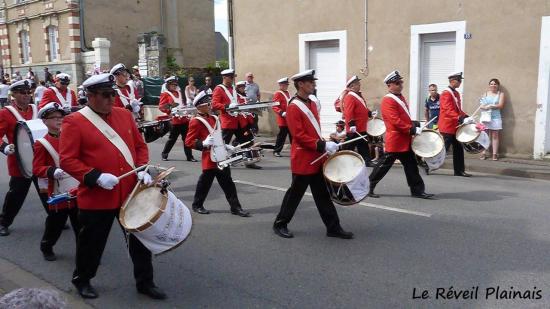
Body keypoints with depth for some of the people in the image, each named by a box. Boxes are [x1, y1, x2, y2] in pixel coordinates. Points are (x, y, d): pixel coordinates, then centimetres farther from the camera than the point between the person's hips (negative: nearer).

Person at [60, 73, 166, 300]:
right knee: (92, 243, 13)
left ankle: (145, 282, 26)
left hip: (132, 192, 5)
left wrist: (142, 169, -3)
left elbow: (140, 145, 13)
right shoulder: (74, 122, -8)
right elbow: (67, 160, -12)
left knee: (140, 239, 11)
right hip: (96, 198, -4)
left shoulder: (124, 115, 7)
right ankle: (82, 280, 37)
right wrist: (96, 177, -22)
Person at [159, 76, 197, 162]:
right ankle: (164, 154, 21)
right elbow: (161, 107, -7)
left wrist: (187, 106, 12)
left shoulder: (178, 92, 18)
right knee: (172, 138, 4)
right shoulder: (165, 94, -1)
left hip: (184, 119, 6)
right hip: (175, 120, -6)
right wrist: (170, 111, -19)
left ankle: (189, 156, 9)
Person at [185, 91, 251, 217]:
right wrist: (204, 143, -23)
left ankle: (235, 207, 10)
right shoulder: (196, 122, -9)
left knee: (228, 183, 7)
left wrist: (226, 146, 14)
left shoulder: (214, 118, 15)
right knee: (205, 183, 6)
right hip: (210, 158, -7)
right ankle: (197, 205, 24)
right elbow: (188, 142, -11)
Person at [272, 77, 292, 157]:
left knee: (292, 135, 11)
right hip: (283, 120, -8)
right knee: (282, 135, -3)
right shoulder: (278, 94, -9)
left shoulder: (287, 93, 17)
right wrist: (282, 113, -27)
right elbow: (275, 106, -17)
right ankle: (276, 151, 7)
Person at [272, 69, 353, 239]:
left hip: (316, 158, 8)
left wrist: (324, 146, 9)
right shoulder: (293, 107, -14)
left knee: (323, 194, 10)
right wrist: (323, 145, -22)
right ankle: (280, 224, 20)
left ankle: (333, 227, 15)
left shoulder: (312, 104, 13)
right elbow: (299, 136, -20)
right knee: (295, 193, 4)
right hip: (303, 160, -8)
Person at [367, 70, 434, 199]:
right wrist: (412, 130, -20)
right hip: (395, 140, -9)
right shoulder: (388, 101, -15)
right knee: (384, 165, 0)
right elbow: (395, 121, -22)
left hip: (405, 140, 9)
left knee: (411, 166, 10)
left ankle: (417, 190, 15)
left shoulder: (400, 97, 14)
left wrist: (414, 125, 8)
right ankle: (367, 188, 11)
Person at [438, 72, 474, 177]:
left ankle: (459, 171, 16)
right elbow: (448, 111, -25)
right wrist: (461, 119, -33)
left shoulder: (457, 93, 14)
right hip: (447, 127, -9)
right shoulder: (446, 94, -15)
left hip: (455, 126, 9)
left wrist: (466, 117, 5)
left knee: (459, 149, 10)